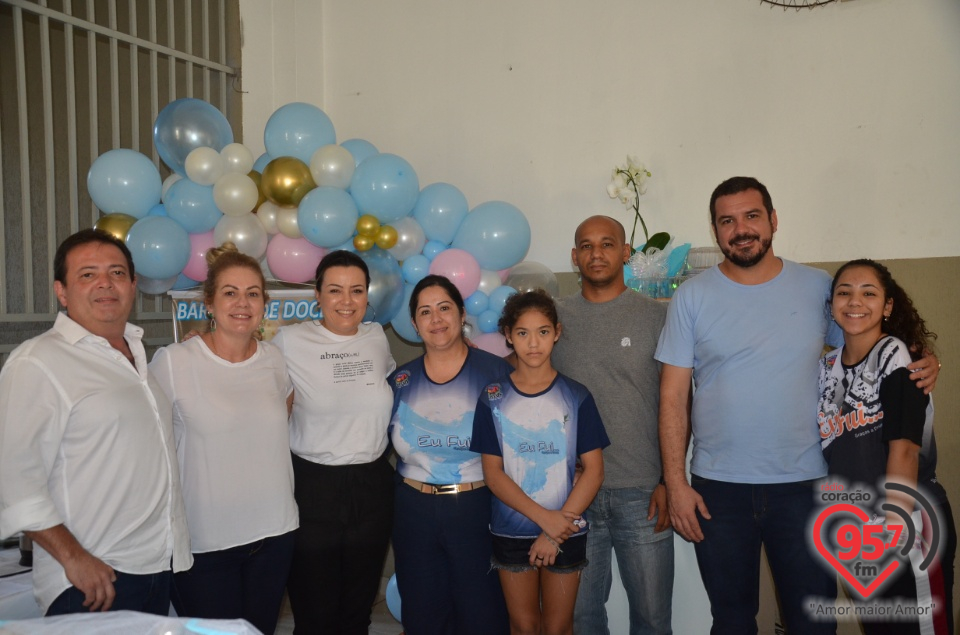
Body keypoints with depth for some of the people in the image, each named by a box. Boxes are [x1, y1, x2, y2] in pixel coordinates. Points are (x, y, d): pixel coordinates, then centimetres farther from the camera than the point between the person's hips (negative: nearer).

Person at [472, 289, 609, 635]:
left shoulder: (576, 396, -4)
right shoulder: (493, 398, -3)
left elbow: (593, 470, -6)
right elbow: (493, 473, -6)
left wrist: (556, 530, -14)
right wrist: (545, 518, -16)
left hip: (565, 530, 0)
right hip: (511, 531, 1)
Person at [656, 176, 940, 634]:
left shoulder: (818, 287, 1)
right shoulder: (692, 297, -3)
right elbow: (673, 397, -3)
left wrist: (917, 365, -8)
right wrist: (676, 483, -7)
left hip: (803, 484, 1)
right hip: (718, 489, 0)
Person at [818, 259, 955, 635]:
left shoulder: (895, 356, -12)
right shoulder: (827, 369, 5)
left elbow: (904, 448, -20)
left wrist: (892, 532, -23)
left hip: (910, 524, -6)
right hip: (857, 532, 6)